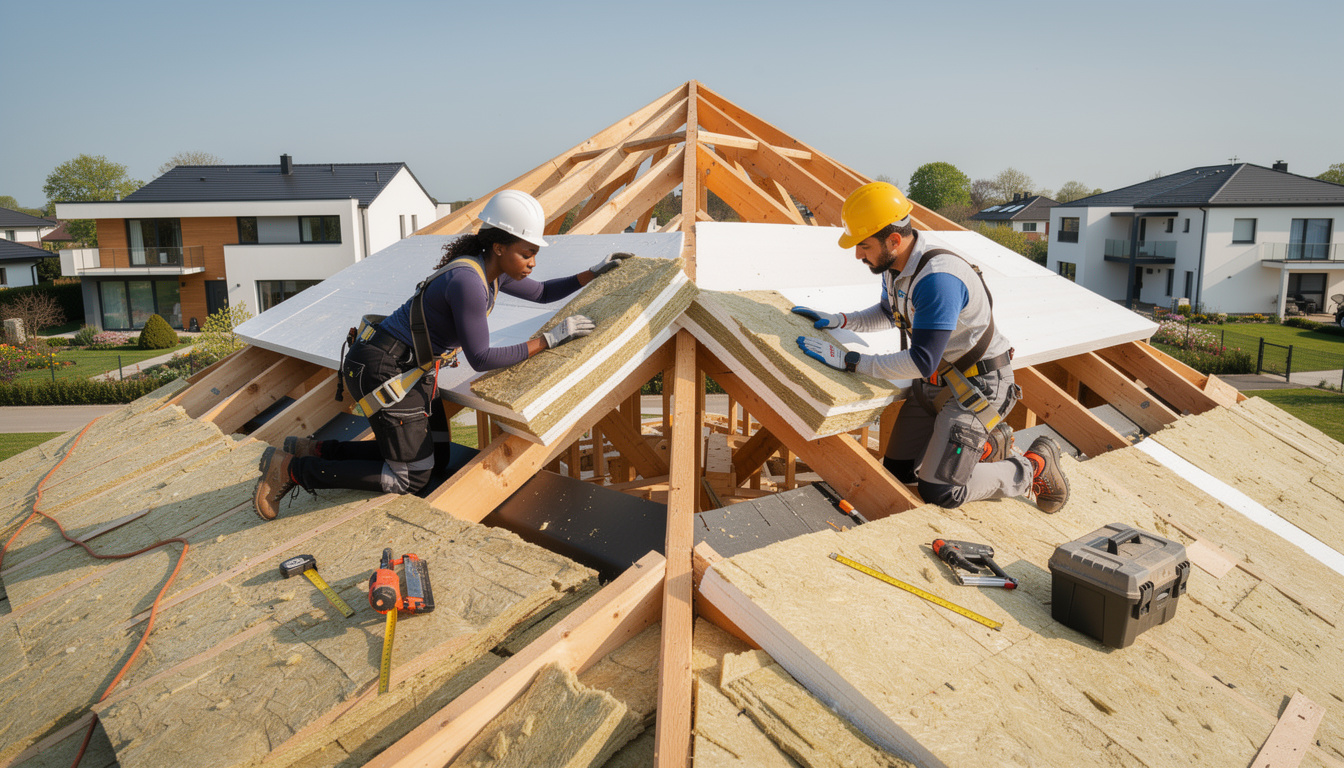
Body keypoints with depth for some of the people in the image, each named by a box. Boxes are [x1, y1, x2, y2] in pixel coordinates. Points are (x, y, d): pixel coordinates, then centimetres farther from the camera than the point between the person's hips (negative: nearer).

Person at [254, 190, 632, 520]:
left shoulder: (492, 271, 2)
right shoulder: (468, 282, -26)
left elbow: (542, 293, 19)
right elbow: (481, 359, -24)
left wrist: (594, 273, 10)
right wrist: (550, 339, -23)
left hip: (411, 367, 10)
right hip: (380, 370, -10)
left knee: (420, 455, 16)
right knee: (411, 477, -1)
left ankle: (314, 449, 21)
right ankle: (292, 469, 7)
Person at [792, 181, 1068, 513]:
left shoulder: (938, 278, -32)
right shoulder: (894, 265, -2)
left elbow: (922, 362, -33)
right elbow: (888, 313, 20)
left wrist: (849, 360, -29)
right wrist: (840, 320, 5)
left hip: (977, 384, -9)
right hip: (935, 381, 9)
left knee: (939, 491, -11)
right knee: (896, 471, 11)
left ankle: (1034, 467, 11)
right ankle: (985, 443, 29)